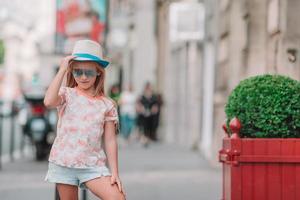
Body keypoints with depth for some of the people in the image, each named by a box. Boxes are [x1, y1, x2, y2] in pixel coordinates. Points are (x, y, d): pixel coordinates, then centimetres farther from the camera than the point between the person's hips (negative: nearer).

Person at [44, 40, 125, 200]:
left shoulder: (107, 105, 4)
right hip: (63, 163, 0)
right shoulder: (66, 95, 1)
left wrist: (114, 172, -2)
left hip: (93, 164, 0)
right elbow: (49, 101, -24)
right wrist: (62, 70, -18)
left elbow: (110, 141, 4)